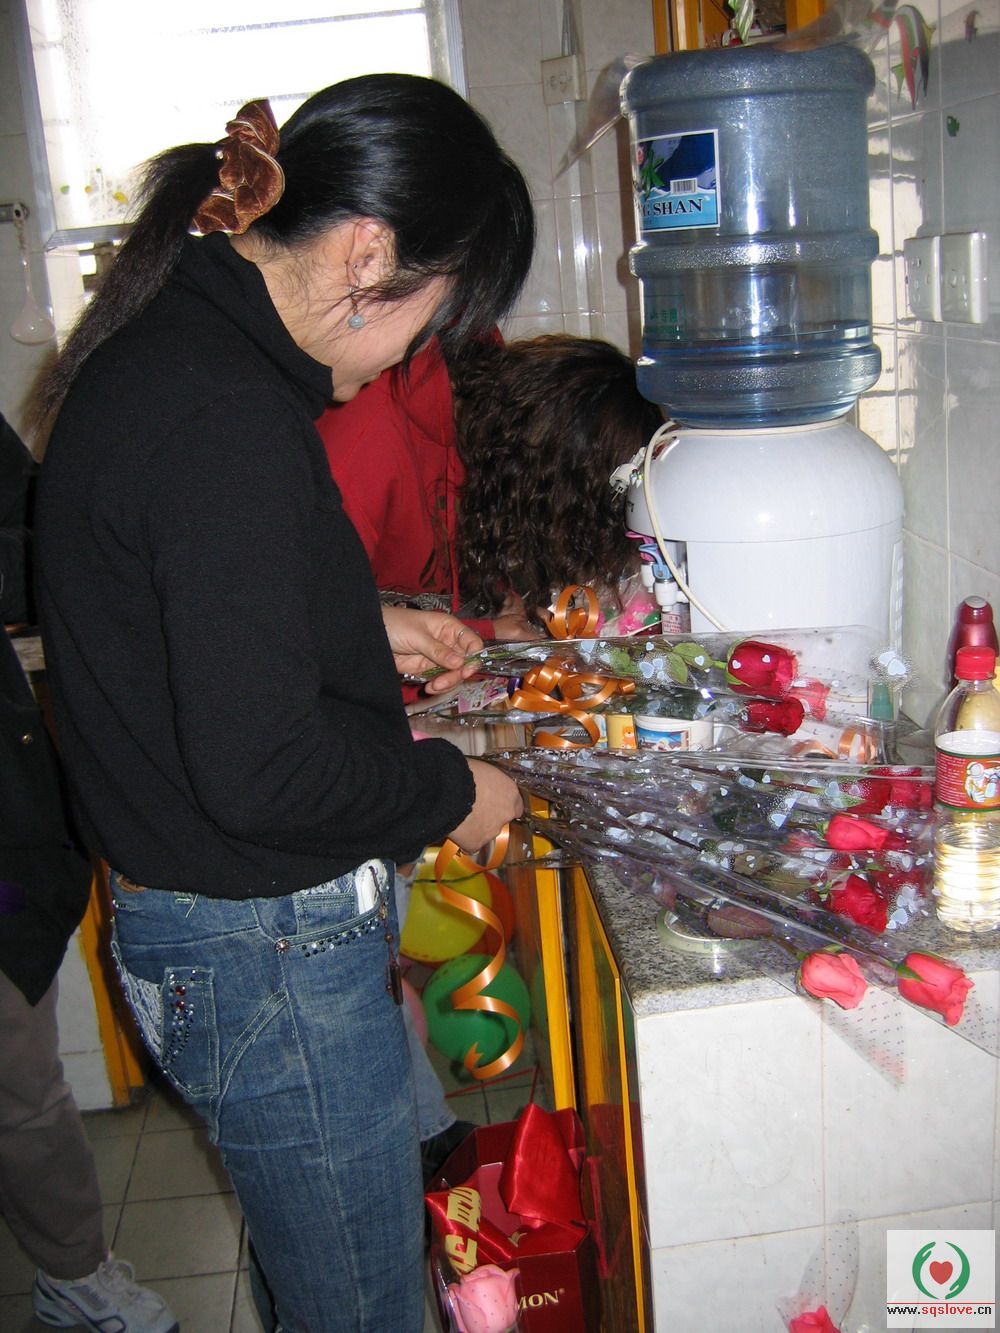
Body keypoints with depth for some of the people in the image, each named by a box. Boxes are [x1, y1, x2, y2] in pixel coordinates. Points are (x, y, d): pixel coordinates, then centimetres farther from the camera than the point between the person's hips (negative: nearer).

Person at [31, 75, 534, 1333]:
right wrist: (452, 791, -11)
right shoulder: (227, 415, -25)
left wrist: (366, 630, 13)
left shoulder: (154, 355, 7)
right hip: (268, 949, -10)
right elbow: (260, 770, -27)